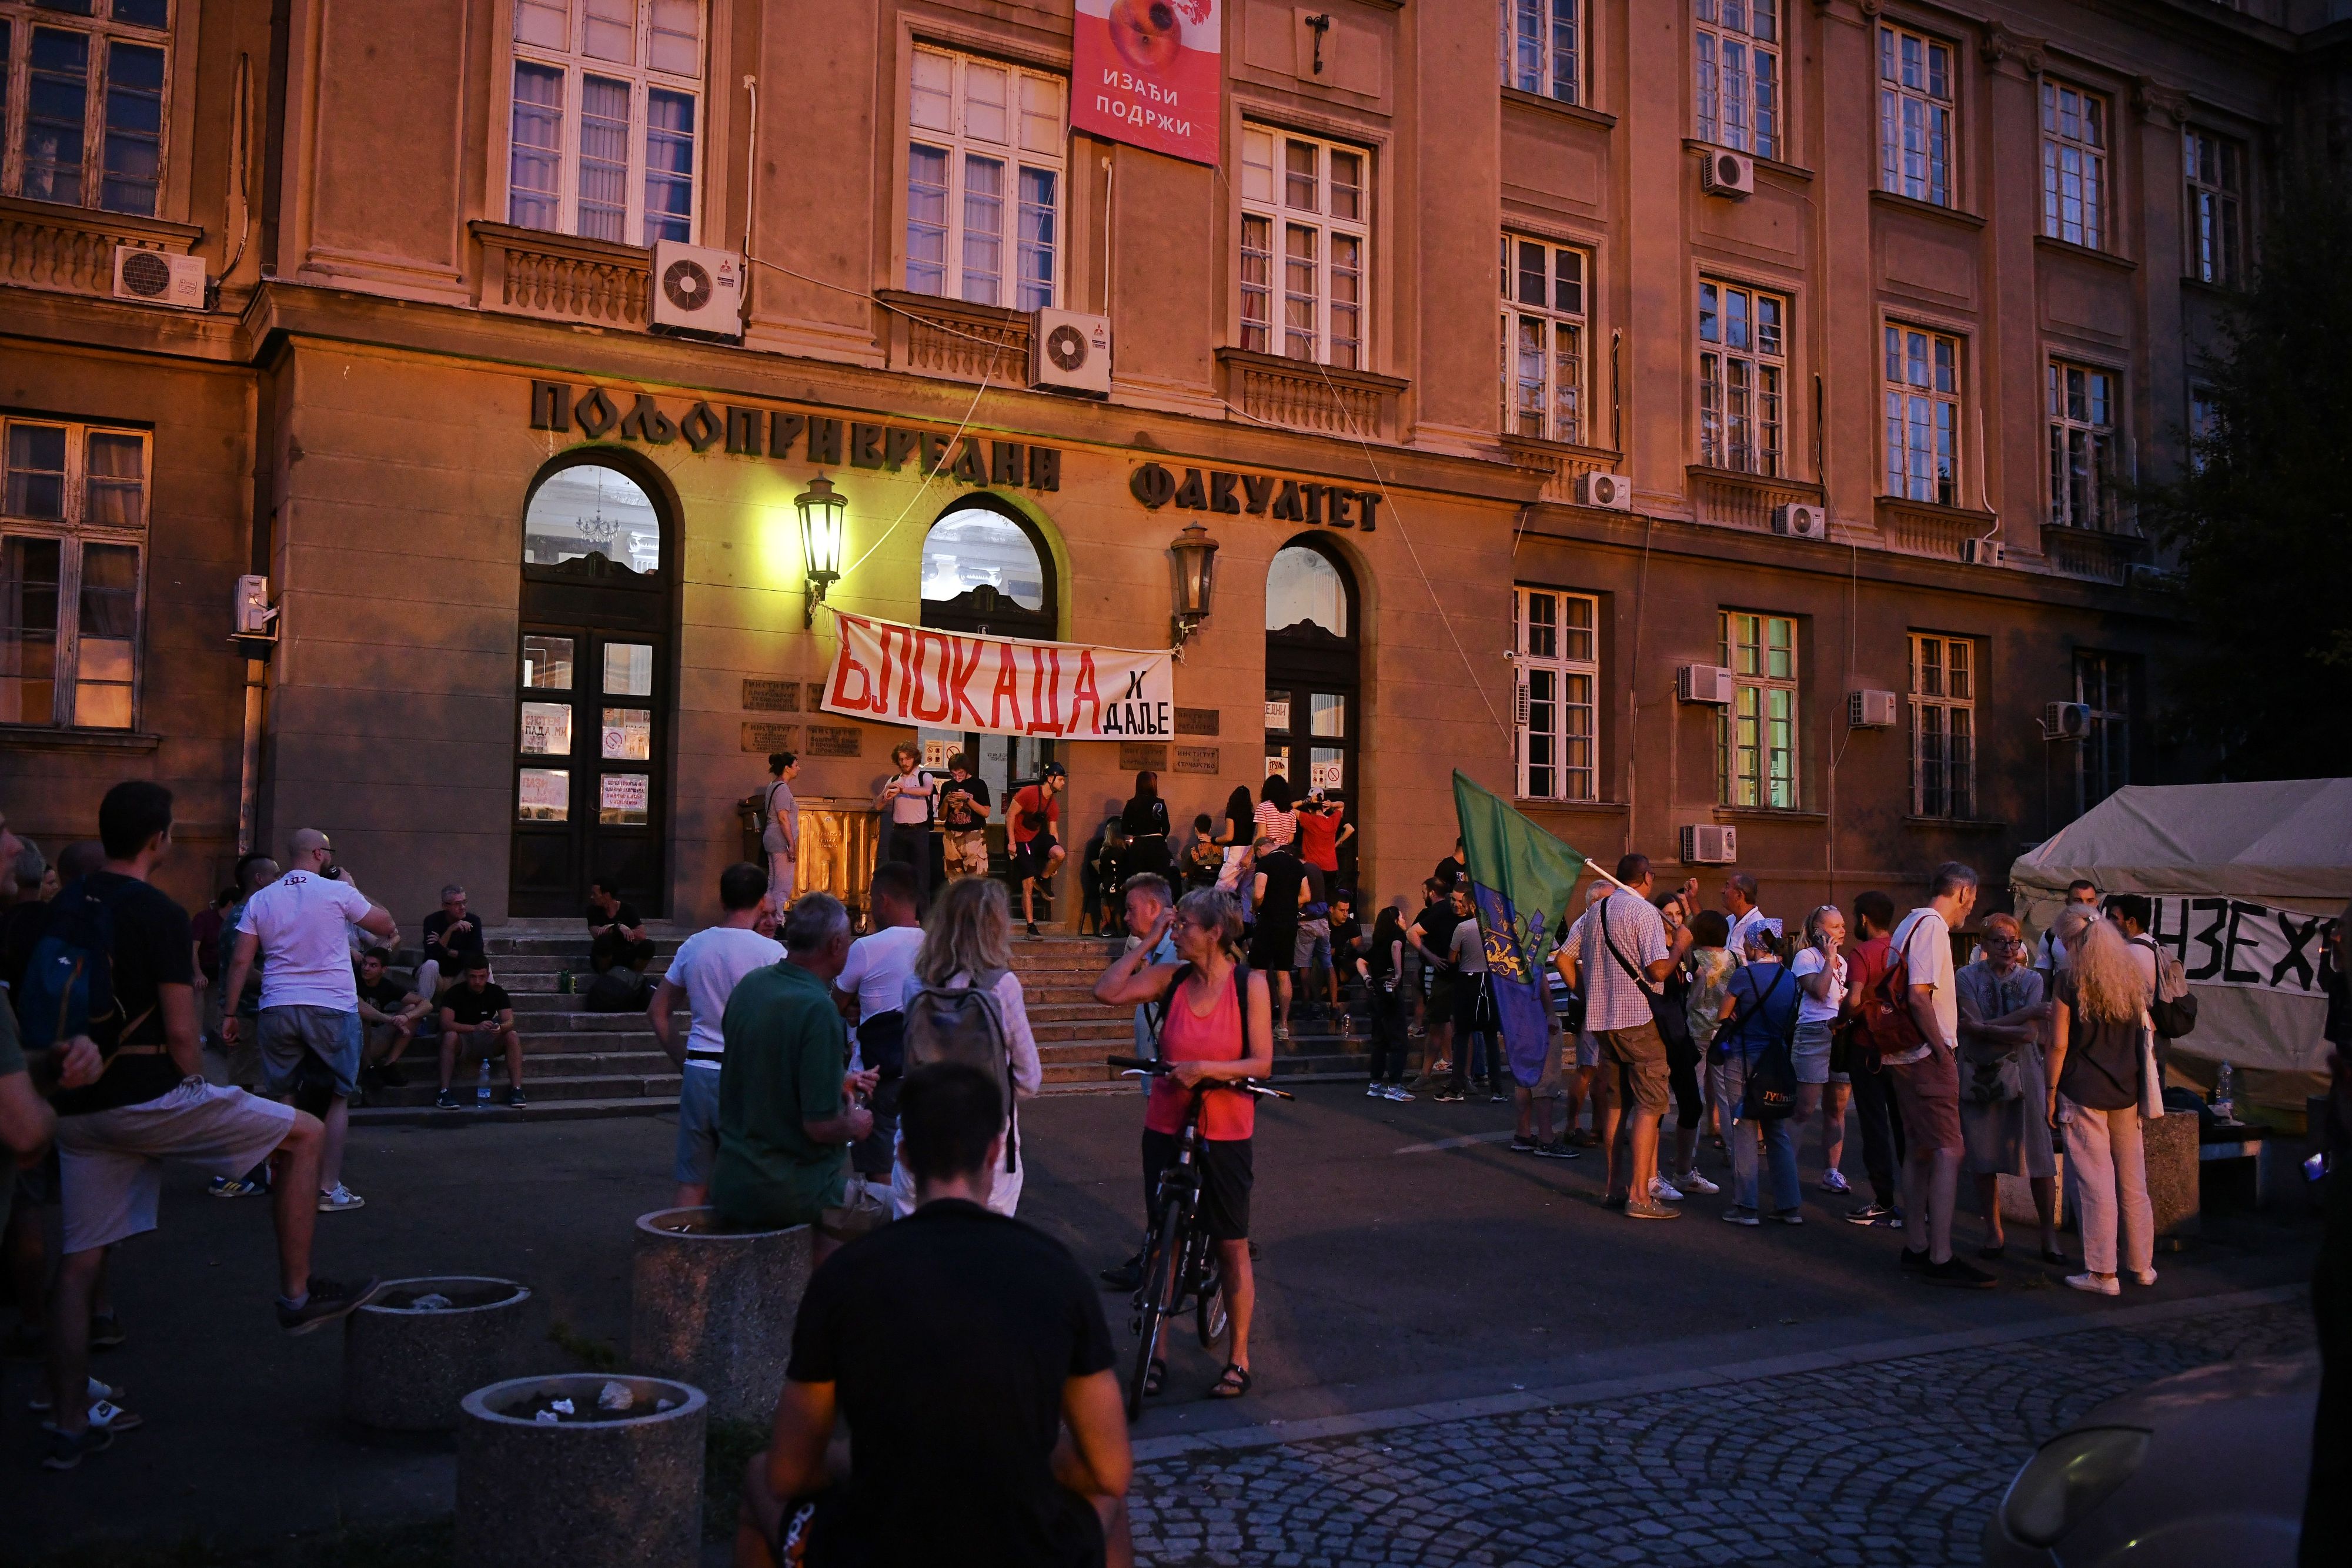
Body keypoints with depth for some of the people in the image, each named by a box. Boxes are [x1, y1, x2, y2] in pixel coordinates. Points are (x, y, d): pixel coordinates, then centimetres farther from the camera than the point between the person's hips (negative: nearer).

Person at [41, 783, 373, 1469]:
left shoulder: (65, 905, 10)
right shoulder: (159, 914, -12)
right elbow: (180, 1034, -14)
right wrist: (200, 1098, 2)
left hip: (77, 1107, 8)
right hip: (147, 1098, -8)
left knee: (79, 1263, 11)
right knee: (305, 1134, 7)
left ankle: (67, 1430, 16)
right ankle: (297, 1294, 10)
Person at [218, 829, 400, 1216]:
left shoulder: (260, 900, 7)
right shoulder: (338, 892, -3)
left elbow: (240, 961, 3)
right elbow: (386, 927, 7)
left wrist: (230, 1014, 8)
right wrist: (352, 887, 16)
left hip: (278, 1009, 3)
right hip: (333, 1008, -3)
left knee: (283, 1098, 11)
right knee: (337, 1097, 7)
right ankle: (329, 1188, 5)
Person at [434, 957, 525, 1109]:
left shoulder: (497, 992, -6)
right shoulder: (454, 993, -14)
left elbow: (510, 1021, -16)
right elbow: (446, 1024, -28)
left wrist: (500, 1028, -41)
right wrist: (475, 1028, -43)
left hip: (487, 1041, 2)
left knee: (513, 1037, -24)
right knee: (450, 1036, -36)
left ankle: (516, 1089, -24)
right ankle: (445, 1091, -35)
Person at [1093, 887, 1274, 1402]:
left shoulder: (1250, 984, -8)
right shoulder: (1171, 977, 0)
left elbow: (1261, 1063, -10)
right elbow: (1107, 991, -9)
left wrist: (1206, 1069, -23)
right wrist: (1148, 943, -8)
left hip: (1225, 1132, -3)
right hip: (1166, 1127, 3)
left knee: (1231, 1245, 8)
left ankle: (1238, 1358, 22)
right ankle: (1156, 1355, 21)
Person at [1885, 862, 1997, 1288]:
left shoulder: (1911, 924, 17)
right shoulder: (1933, 927, -14)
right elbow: (1918, 996, -23)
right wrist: (1941, 1048, -16)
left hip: (1907, 1056, 10)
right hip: (1928, 1057, -10)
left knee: (1922, 1151, 15)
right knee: (1948, 1152, -9)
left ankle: (1915, 1245, 22)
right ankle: (1941, 1258, -8)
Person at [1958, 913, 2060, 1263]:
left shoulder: (2032, 980, 6)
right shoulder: (1967, 978, 2)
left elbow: (2030, 1034, -5)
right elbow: (1971, 1027, -11)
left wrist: (1988, 1028, -10)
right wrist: (2026, 1014, -10)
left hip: (2023, 1074, 0)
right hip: (1980, 1076, 0)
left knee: (2039, 1158, -4)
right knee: (1984, 1158, 3)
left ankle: (2049, 1235, 7)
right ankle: (1993, 1232, 15)